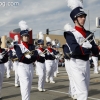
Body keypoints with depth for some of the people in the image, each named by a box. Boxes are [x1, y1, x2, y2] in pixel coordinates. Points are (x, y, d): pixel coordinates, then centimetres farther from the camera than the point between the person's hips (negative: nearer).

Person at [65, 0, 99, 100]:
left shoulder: (88, 33, 10)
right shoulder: (70, 34, -8)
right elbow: (75, 50, -24)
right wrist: (87, 48, -13)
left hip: (86, 63, 7)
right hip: (76, 64, -7)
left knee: (84, 91, 16)